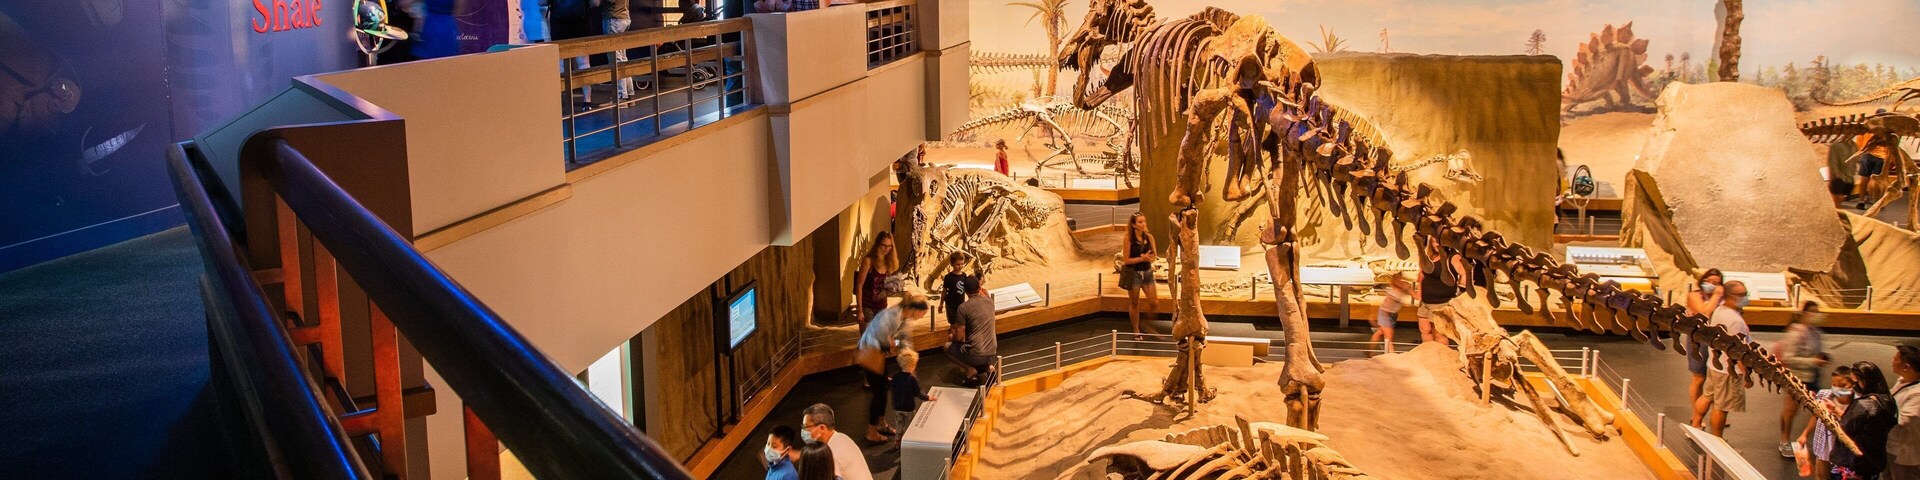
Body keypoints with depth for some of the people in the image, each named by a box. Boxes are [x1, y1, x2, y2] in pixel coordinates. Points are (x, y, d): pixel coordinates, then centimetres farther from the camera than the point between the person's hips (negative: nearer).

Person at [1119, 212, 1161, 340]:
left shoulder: (1149, 237, -2)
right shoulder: (1129, 238, -13)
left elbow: (1153, 256, 4)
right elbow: (1126, 260, -12)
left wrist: (1147, 257, -17)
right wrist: (1142, 258, -20)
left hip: (1147, 272, 4)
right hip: (1133, 273, -4)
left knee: (1155, 303, 1)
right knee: (1134, 303, 9)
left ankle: (1147, 325, 26)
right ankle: (1136, 331, 25)